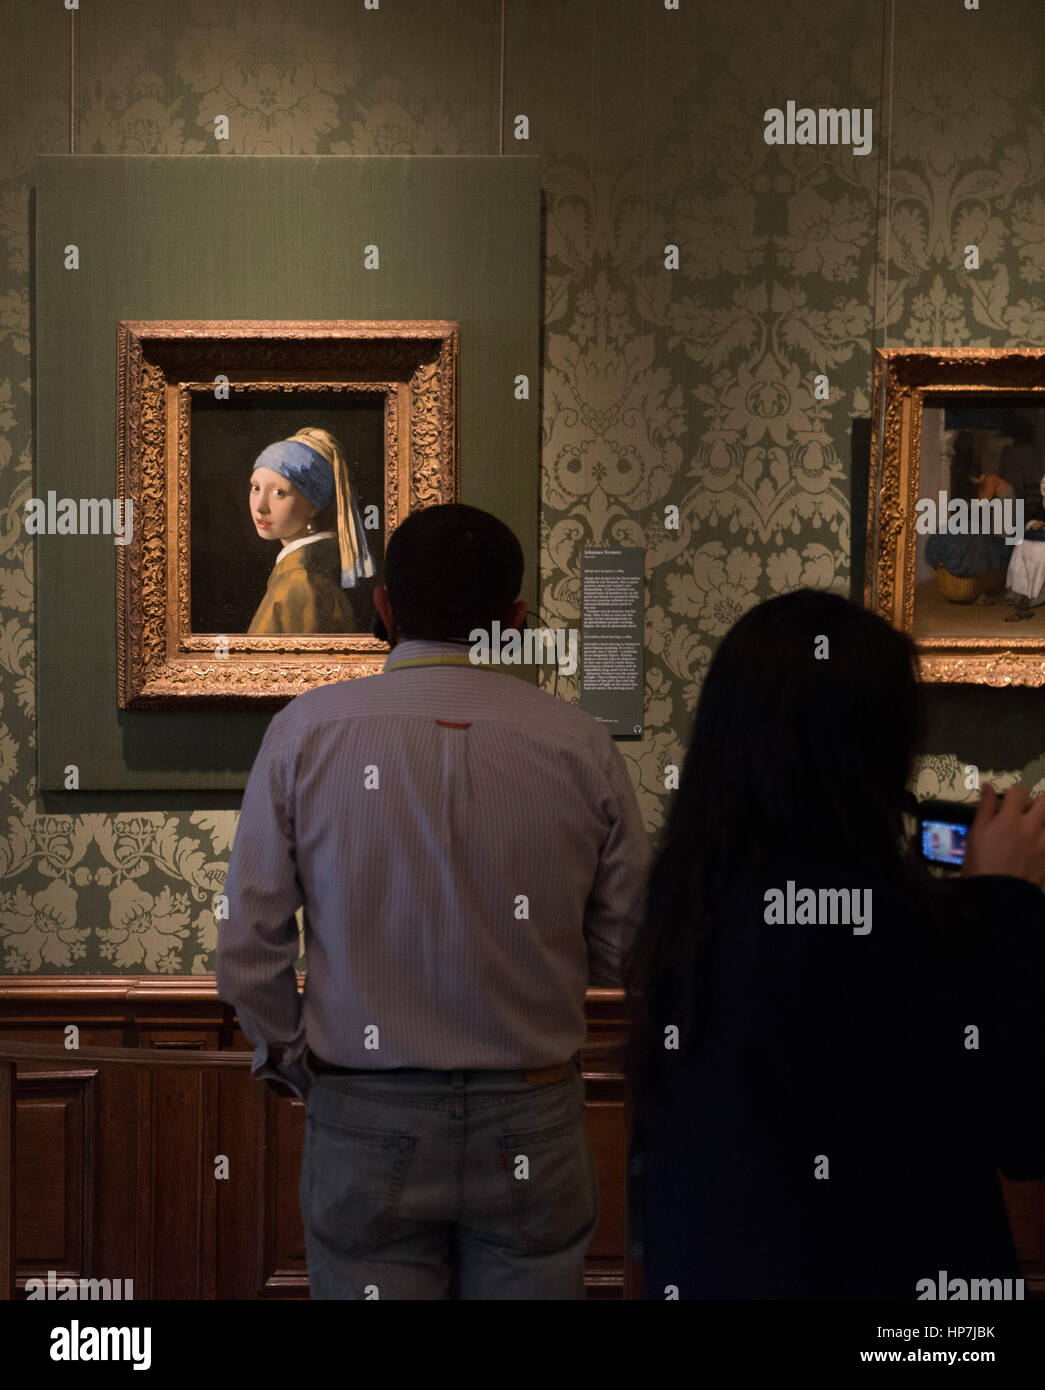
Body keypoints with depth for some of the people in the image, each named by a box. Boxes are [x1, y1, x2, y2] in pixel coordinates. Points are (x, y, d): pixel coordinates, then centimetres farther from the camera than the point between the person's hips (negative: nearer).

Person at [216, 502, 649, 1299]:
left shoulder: (306, 732, -8)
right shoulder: (580, 745, -7)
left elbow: (249, 951, -6)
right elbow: (626, 949, -1)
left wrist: (290, 1058, 12)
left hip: (365, 1125, 0)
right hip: (531, 1133, 1)